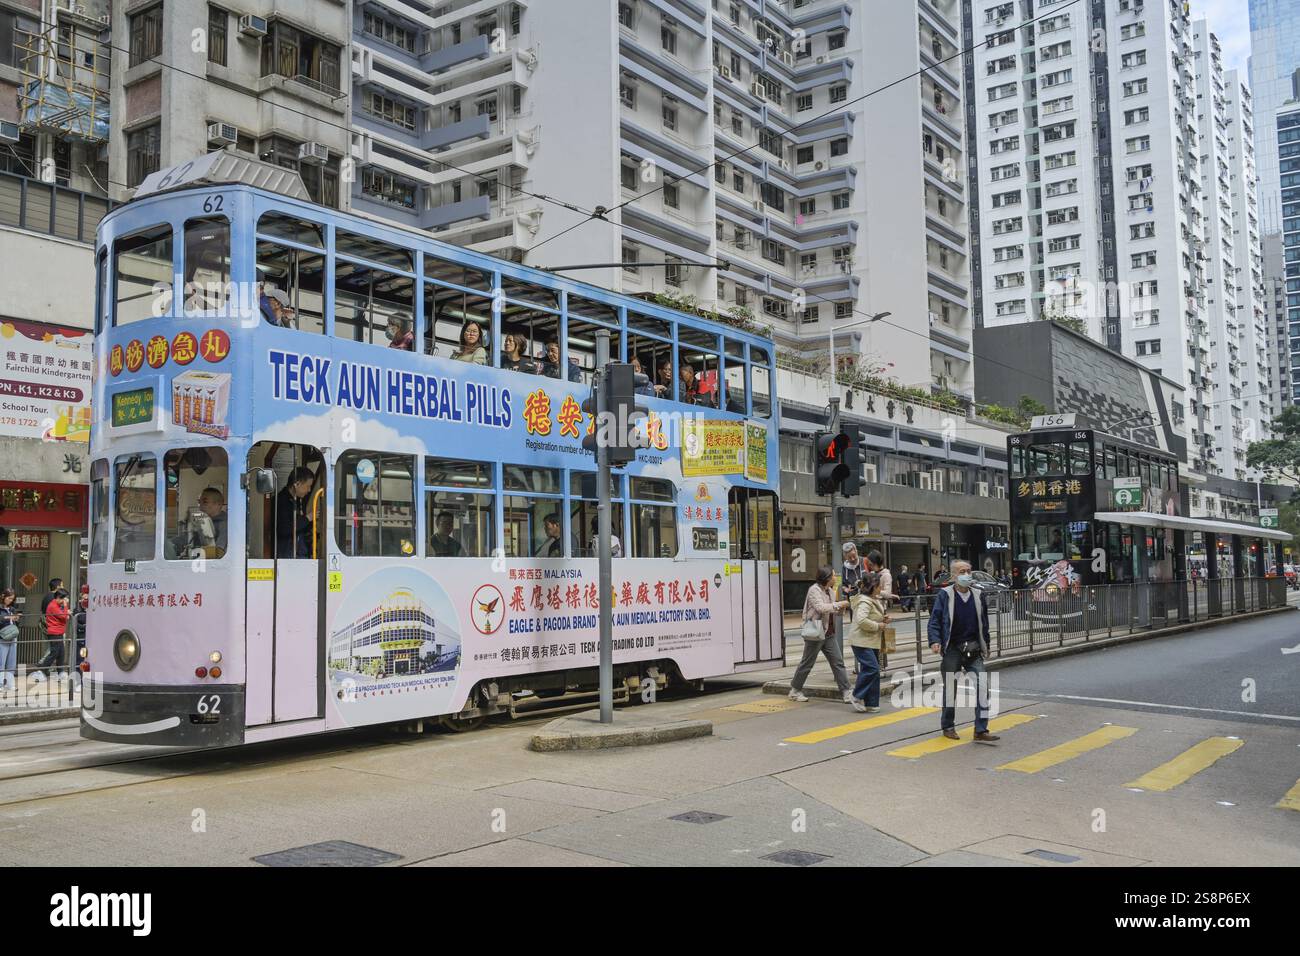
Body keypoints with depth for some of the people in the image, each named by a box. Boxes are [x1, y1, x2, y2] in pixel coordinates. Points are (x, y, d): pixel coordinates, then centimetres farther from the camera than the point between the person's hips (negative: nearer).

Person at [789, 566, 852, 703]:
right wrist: (838, 604, -20)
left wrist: (839, 608, 2)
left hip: (828, 633, 8)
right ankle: (795, 691, 18)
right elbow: (820, 607, -25)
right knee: (807, 664, 3)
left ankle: (846, 693, 2)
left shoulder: (828, 590, 13)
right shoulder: (814, 590, -14)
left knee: (838, 662, 2)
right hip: (815, 633, -8)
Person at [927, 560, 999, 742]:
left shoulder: (978, 596, 7)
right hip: (952, 650, -3)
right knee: (950, 688, 6)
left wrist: (985, 645, 16)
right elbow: (934, 621, -8)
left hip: (973, 650, 3)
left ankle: (981, 730, -4)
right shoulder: (944, 595, -7)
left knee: (982, 686, -8)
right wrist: (935, 641, -21)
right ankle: (948, 726, 24)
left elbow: (984, 623, 16)